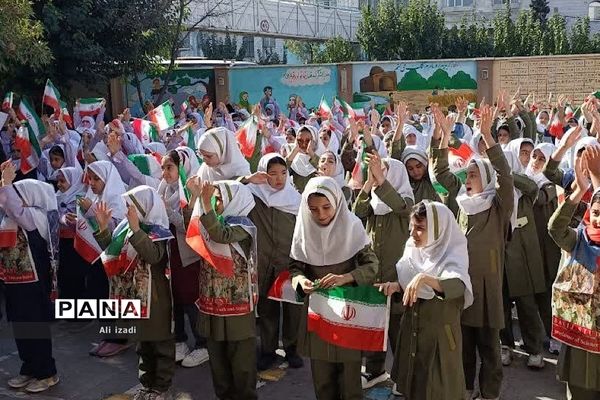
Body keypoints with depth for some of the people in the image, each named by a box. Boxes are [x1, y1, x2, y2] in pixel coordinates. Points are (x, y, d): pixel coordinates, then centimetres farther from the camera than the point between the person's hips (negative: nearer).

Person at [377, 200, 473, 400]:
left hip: (439, 332, -5)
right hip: (411, 328, 6)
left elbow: (457, 287, -37)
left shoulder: (452, 255, -18)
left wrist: (424, 278, -50)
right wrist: (395, 286, -9)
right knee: (412, 383, 17)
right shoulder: (412, 248, -1)